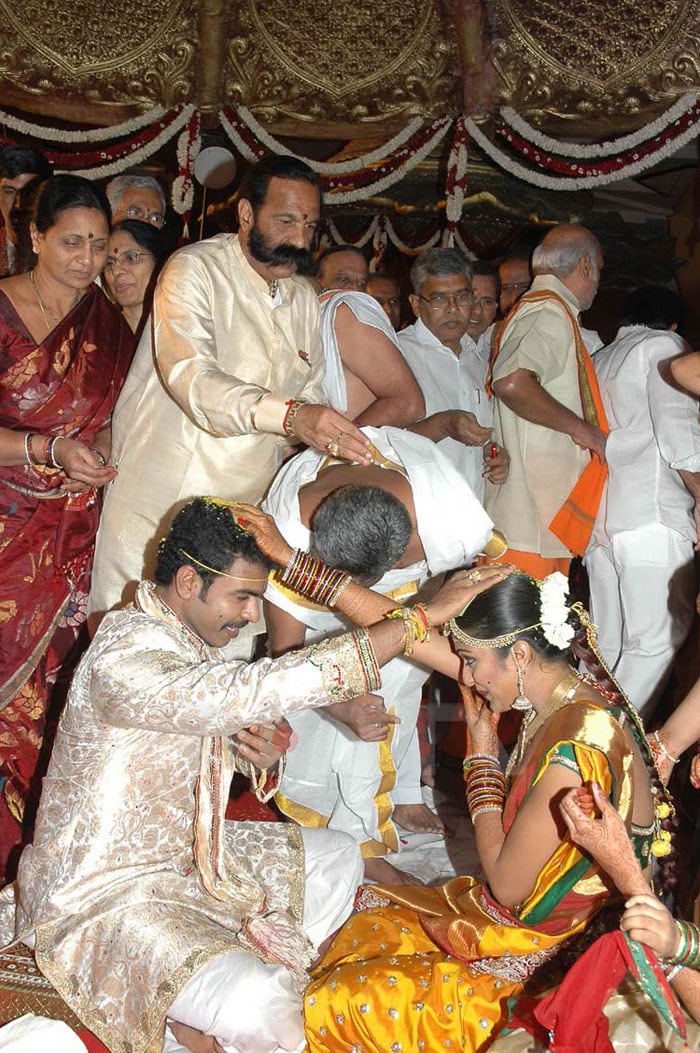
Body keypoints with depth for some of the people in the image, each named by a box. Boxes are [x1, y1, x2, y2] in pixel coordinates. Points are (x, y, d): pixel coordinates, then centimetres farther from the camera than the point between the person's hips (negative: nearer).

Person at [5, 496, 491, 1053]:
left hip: (183, 851, 9)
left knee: (337, 858, 11)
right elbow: (262, 690, -39)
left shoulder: (193, 639, 1)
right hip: (106, 893, -9)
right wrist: (426, 616, -38)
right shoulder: (125, 660, -30)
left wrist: (263, 754, -13)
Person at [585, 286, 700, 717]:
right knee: (659, 641, -7)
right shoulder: (663, 345, 4)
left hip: (597, 521, 8)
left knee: (609, 645, 10)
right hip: (651, 517, -8)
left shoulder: (597, 360, 26)